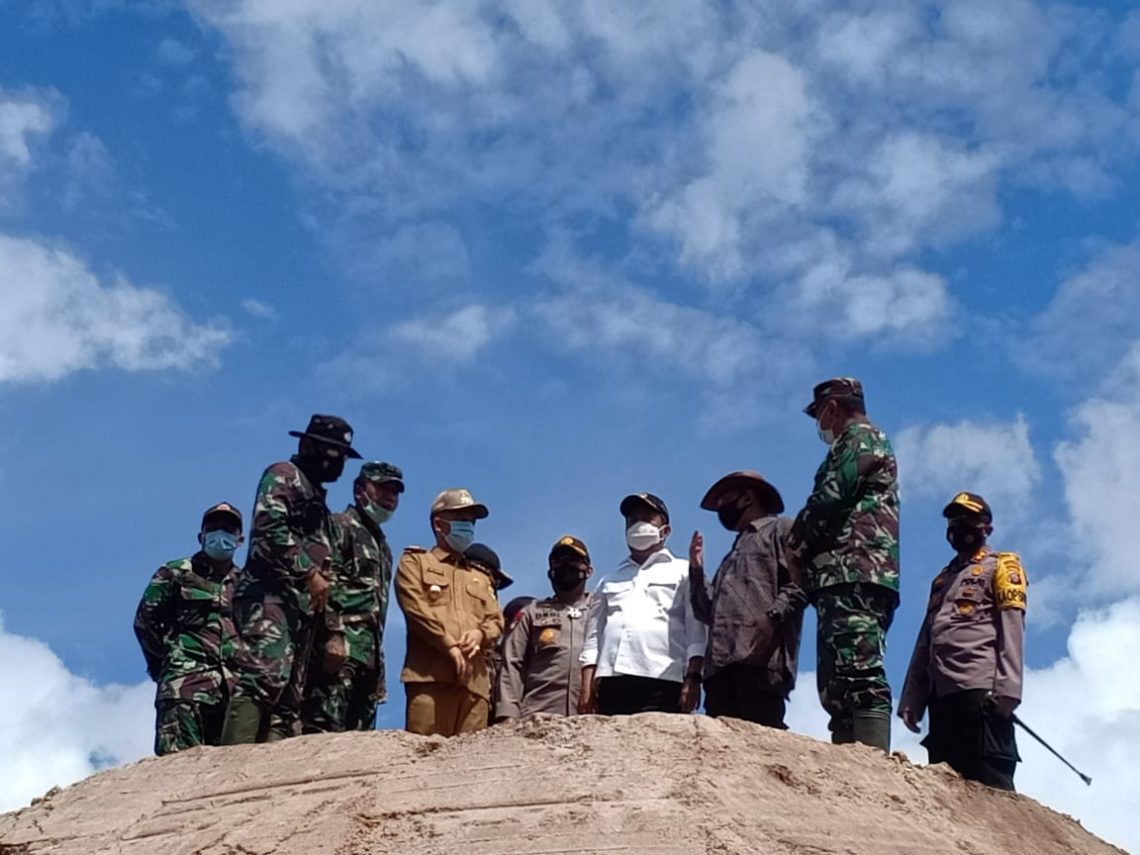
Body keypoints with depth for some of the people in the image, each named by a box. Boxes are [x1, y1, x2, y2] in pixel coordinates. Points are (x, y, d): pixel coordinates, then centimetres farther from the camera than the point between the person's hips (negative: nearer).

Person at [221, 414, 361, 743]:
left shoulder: (318, 501, 31)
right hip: (271, 596, -10)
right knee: (264, 678, -25)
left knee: (288, 702, 0)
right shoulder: (284, 475, 6)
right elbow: (270, 527, -13)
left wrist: (333, 630, 22)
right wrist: (308, 572, -15)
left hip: (302, 606, 10)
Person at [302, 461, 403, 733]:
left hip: (369, 656, 9)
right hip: (339, 649, -9)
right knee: (324, 730, -19)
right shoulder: (339, 527, 2)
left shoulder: (382, 546, 29)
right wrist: (331, 635, -23)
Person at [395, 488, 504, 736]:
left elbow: (496, 621, 21)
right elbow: (416, 608, -1)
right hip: (430, 674, -5)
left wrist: (479, 634, -4)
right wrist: (451, 646, -10)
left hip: (474, 679, 5)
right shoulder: (415, 562, 16)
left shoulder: (481, 577, 32)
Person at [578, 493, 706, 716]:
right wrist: (587, 687, 8)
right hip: (610, 684, 3)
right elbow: (593, 638, 21)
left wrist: (693, 678, -8)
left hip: (661, 683, -3)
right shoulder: (609, 581, 28)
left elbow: (696, 632, 6)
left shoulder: (683, 572, 17)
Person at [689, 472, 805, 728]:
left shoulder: (780, 529, 13)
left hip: (760, 657, -8)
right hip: (721, 662, 8)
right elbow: (709, 612, 34)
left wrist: (773, 616, -18)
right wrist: (696, 569, 24)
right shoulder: (735, 552, 38)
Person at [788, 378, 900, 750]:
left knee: (859, 675, -21)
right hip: (852, 577, 10)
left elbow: (830, 499, -11)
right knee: (837, 684, 4)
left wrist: (795, 545, 1)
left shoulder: (860, 437, 3)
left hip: (852, 571, -10)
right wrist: (806, 551, 13)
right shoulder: (866, 442, 33)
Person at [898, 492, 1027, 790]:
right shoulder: (942, 579, 30)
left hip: (981, 689, -7)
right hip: (942, 692, 7)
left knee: (989, 780, -16)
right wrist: (911, 698, 13)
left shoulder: (1001, 567, 10)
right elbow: (924, 644, 24)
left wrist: (1006, 688, -18)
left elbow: (1012, 629, -5)